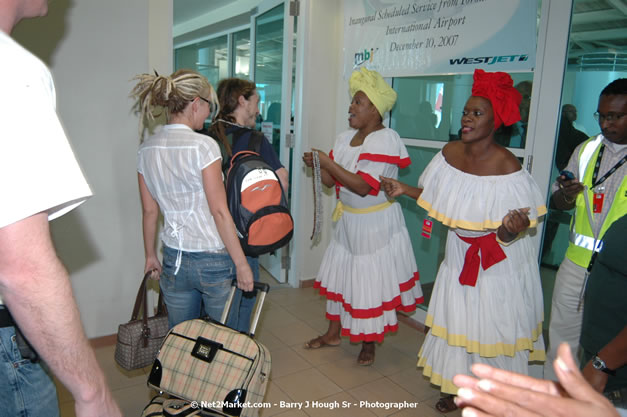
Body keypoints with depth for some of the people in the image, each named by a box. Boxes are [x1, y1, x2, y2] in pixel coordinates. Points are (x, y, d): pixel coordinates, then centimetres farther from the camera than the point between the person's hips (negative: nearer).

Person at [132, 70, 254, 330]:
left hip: (173, 260, 6)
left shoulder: (146, 149, 3)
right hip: (213, 261, -6)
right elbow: (219, 211, -17)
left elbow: (149, 211, 8)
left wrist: (150, 255, 19)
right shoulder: (203, 146, -15)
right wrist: (241, 264, -12)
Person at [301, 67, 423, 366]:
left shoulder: (385, 140, -19)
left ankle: (369, 343, 25)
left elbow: (363, 186, -28)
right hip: (348, 219, 8)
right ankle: (333, 333, 36)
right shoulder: (345, 138, 3)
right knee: (339, 273, 16)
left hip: (376, 224, -7)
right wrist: (317, 165, -15)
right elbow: (331, 181, 5)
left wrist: (327, 161, -26)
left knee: (372, 280, 4)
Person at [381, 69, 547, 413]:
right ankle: (457, 387, 39)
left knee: (492, 326, 9)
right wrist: (404, 189, -2)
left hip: (498, 263, -5)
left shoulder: (506, 167, -24)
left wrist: (512, 229, -41)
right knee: (456, 319, 17)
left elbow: (510, 233, -19)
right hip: (459, 254, 5)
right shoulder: (450, 152, -8)